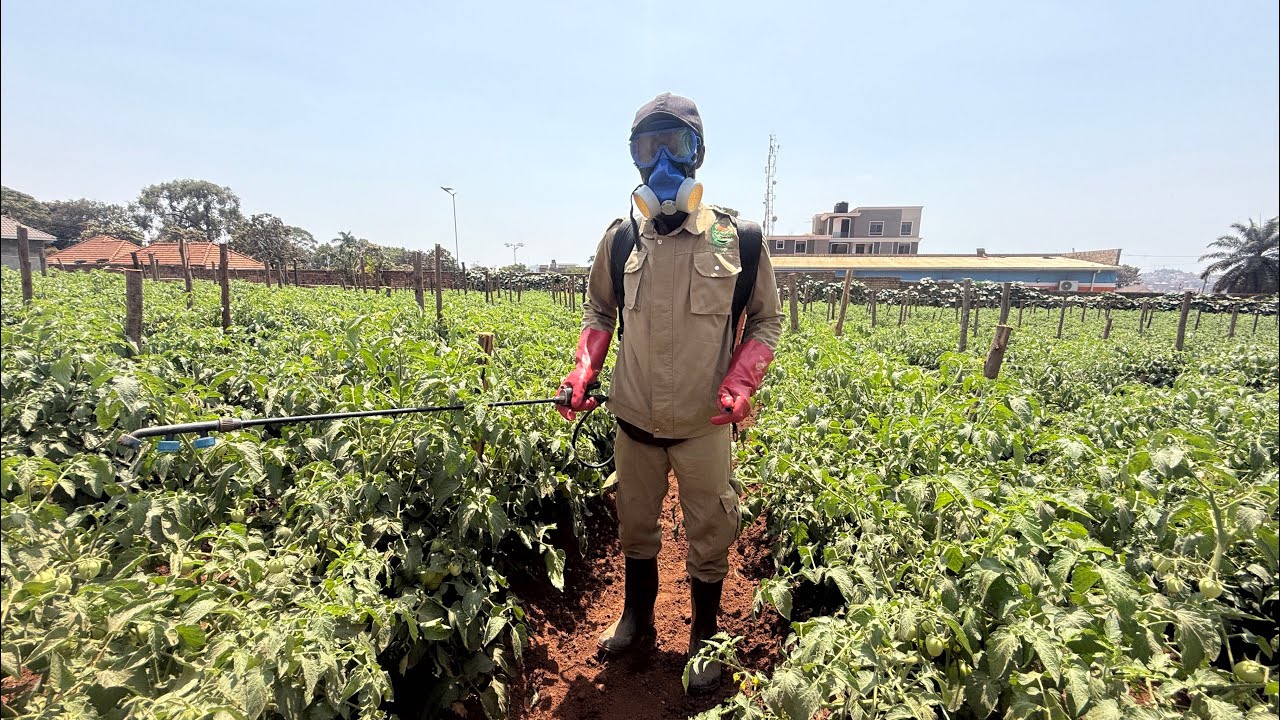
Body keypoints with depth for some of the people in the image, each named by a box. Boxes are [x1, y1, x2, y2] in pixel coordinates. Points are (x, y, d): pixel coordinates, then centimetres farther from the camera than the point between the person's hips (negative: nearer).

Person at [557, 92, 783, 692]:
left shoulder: (740, 241, -9)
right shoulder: (620, 240, -3)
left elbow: (767, 320, 1)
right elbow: (599, 312, 11)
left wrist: (740, 384, -15)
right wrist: (582, 373, -5)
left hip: (705, 423, -2)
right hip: (635, 417, 3)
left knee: (708, 536, 15)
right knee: (635, 526, 21)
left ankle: (704, 640, 41)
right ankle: (636, 619, 47)